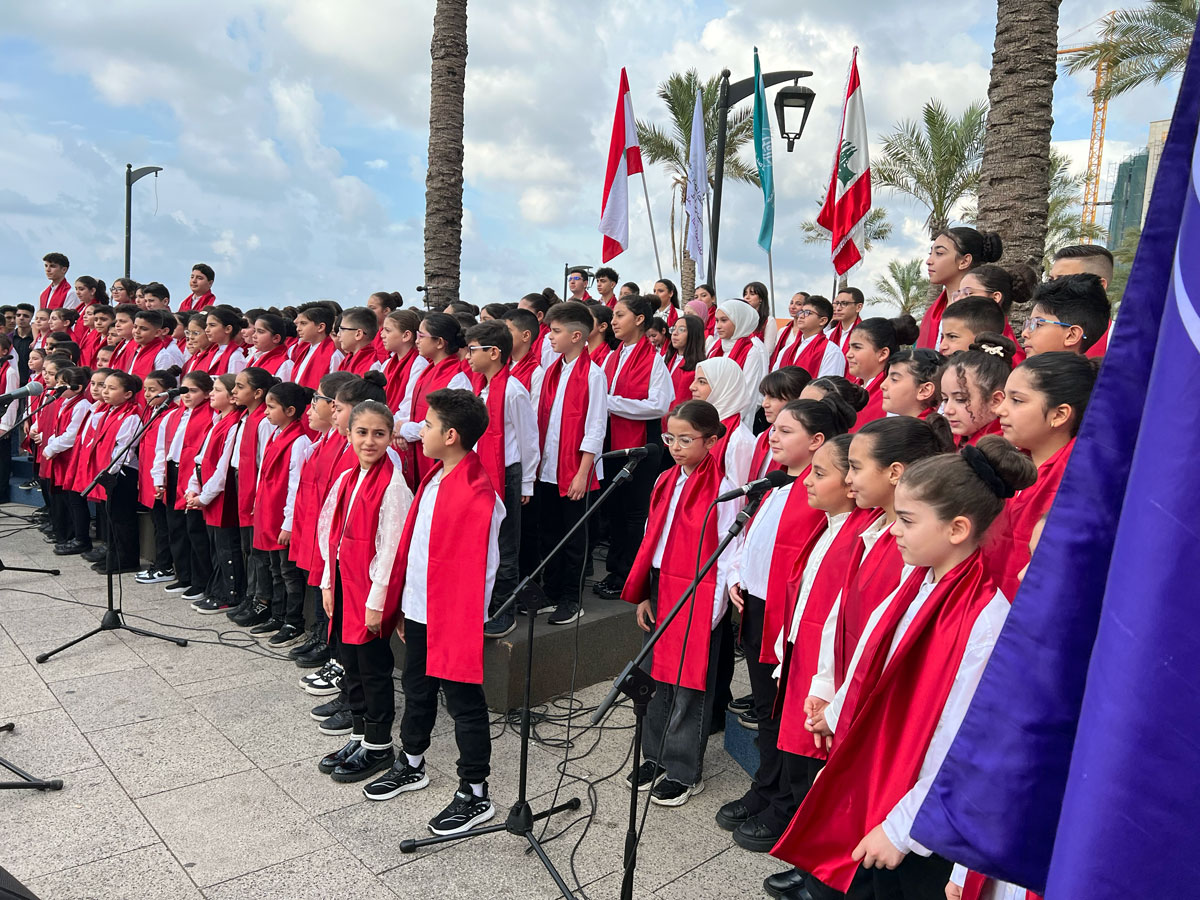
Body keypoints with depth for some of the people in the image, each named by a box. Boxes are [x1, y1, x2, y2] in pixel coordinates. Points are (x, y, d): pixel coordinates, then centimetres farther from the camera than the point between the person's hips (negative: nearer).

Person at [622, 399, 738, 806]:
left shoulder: (721, 489, -12)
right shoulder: (665, 482, 9)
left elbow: (728, 553, -12)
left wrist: (715, 608, -13)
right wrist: (643, 595, 10)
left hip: (698, 597, -6)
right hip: (661, 590, 7)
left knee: (690, 683, 5)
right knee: (659, 676, 16)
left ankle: (684, 771, 21)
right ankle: (657, 758, 32)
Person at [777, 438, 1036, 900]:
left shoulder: (986, 620, -25)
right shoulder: (916, 581, -3)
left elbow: (960, 748, -22)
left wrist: (901, 829, -16)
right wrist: (838, 713, 21)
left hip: (915, 827, -6)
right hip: (863, 786, 7)